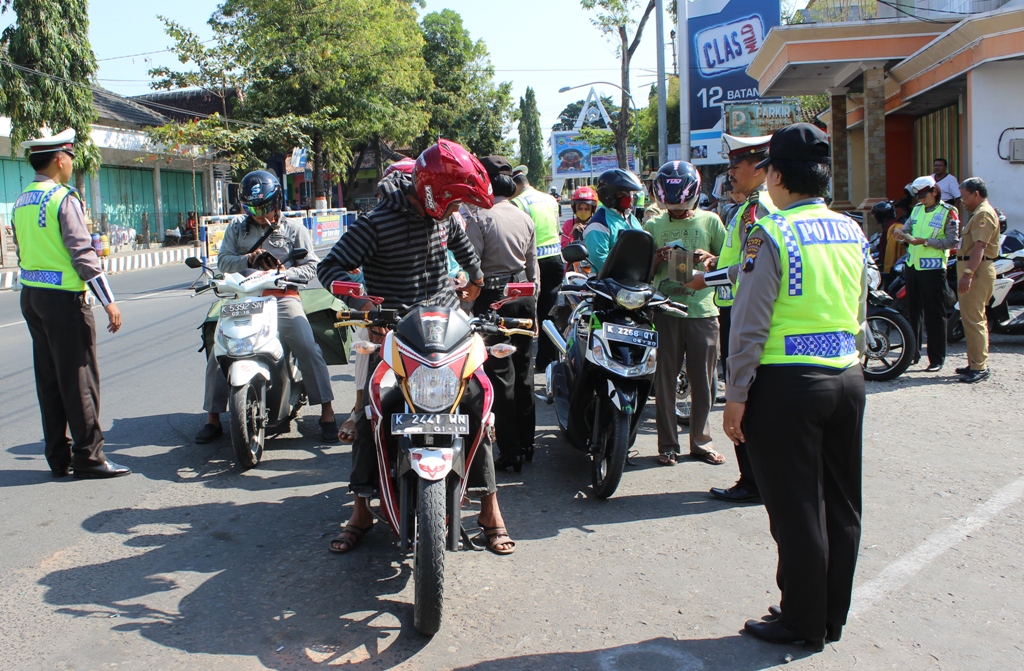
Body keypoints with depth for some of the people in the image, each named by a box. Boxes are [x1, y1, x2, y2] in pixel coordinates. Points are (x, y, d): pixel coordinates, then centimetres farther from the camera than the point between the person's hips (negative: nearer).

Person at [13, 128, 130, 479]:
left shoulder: (21, 201, 12)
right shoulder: (64, 198, -13)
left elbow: (21, 250, 17)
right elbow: (82, 253, -18)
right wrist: (108, 301, -17)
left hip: (31, 295, 8)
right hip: (63, 299, -8)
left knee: (48, 379, 12)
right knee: (79, 380, -2)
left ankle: (58, 457, 18)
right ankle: (88, 456, 2)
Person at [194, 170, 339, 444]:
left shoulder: (294, 229, 9)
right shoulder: (237, 227, 14)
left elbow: (310, 266, 3)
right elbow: (223, 260, 6)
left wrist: (285, 273, -16)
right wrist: (248, 259, -14)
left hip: (283, 298, -2)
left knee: (308, 349, -21)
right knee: (218, 354, -9)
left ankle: (327, 412, -11)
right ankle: (213, 417, 7)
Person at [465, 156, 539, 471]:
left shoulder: (480, 216, -12)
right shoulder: (524, 217, 8)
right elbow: (533, 264, 14)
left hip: (493, 297, -6)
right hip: (524, 294, 7)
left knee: (500, 374, -1)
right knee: (524, 370, 14)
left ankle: (510, 451, 2)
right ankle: (526, 442, 23)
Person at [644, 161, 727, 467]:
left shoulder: (710, 221, 6)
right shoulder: (654, 226, 9)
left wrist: (709, 258, -12)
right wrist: (658, 258, -11)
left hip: (702, 312, 0)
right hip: (666, 311, 0)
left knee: (703, 382, 6)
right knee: (665, 381, 3)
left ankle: (701, 441, 19)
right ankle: (667, 444, 12)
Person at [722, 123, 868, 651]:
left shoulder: (770, 233, -12)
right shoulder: (852, 232, 8)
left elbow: (749, 325, -14)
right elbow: (860, 317, 15)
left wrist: (736, 396, -8)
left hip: (788, 384, -7)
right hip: (847, 379, 7)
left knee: (796, 509, 4)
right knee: (840, 504, 14)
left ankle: (803, 624, 17)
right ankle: (832, 617, 29)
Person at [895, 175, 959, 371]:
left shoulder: (948, 212, -6)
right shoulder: (917, 209, 13)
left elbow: (952, 241, -13)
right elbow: (906, 229, 8)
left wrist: (925, 241, -21)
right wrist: (902, 235, -15)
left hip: (933, 268, -6)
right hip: (912, 265, 6)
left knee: (934, 315, -2)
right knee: (912, 311, 13)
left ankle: (937, 358, 3)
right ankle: (912, 352, 23)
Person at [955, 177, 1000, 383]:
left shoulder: (984, 214, -14)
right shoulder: (979, 213, 21)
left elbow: (980, 247, -24)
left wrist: (967, 274, -30)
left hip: (977, 270, -11)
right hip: (974, 270, 11)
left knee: (973, 319, -11)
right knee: (974, 318, 15)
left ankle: (979, 367, -10)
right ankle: (977, 363, 21)